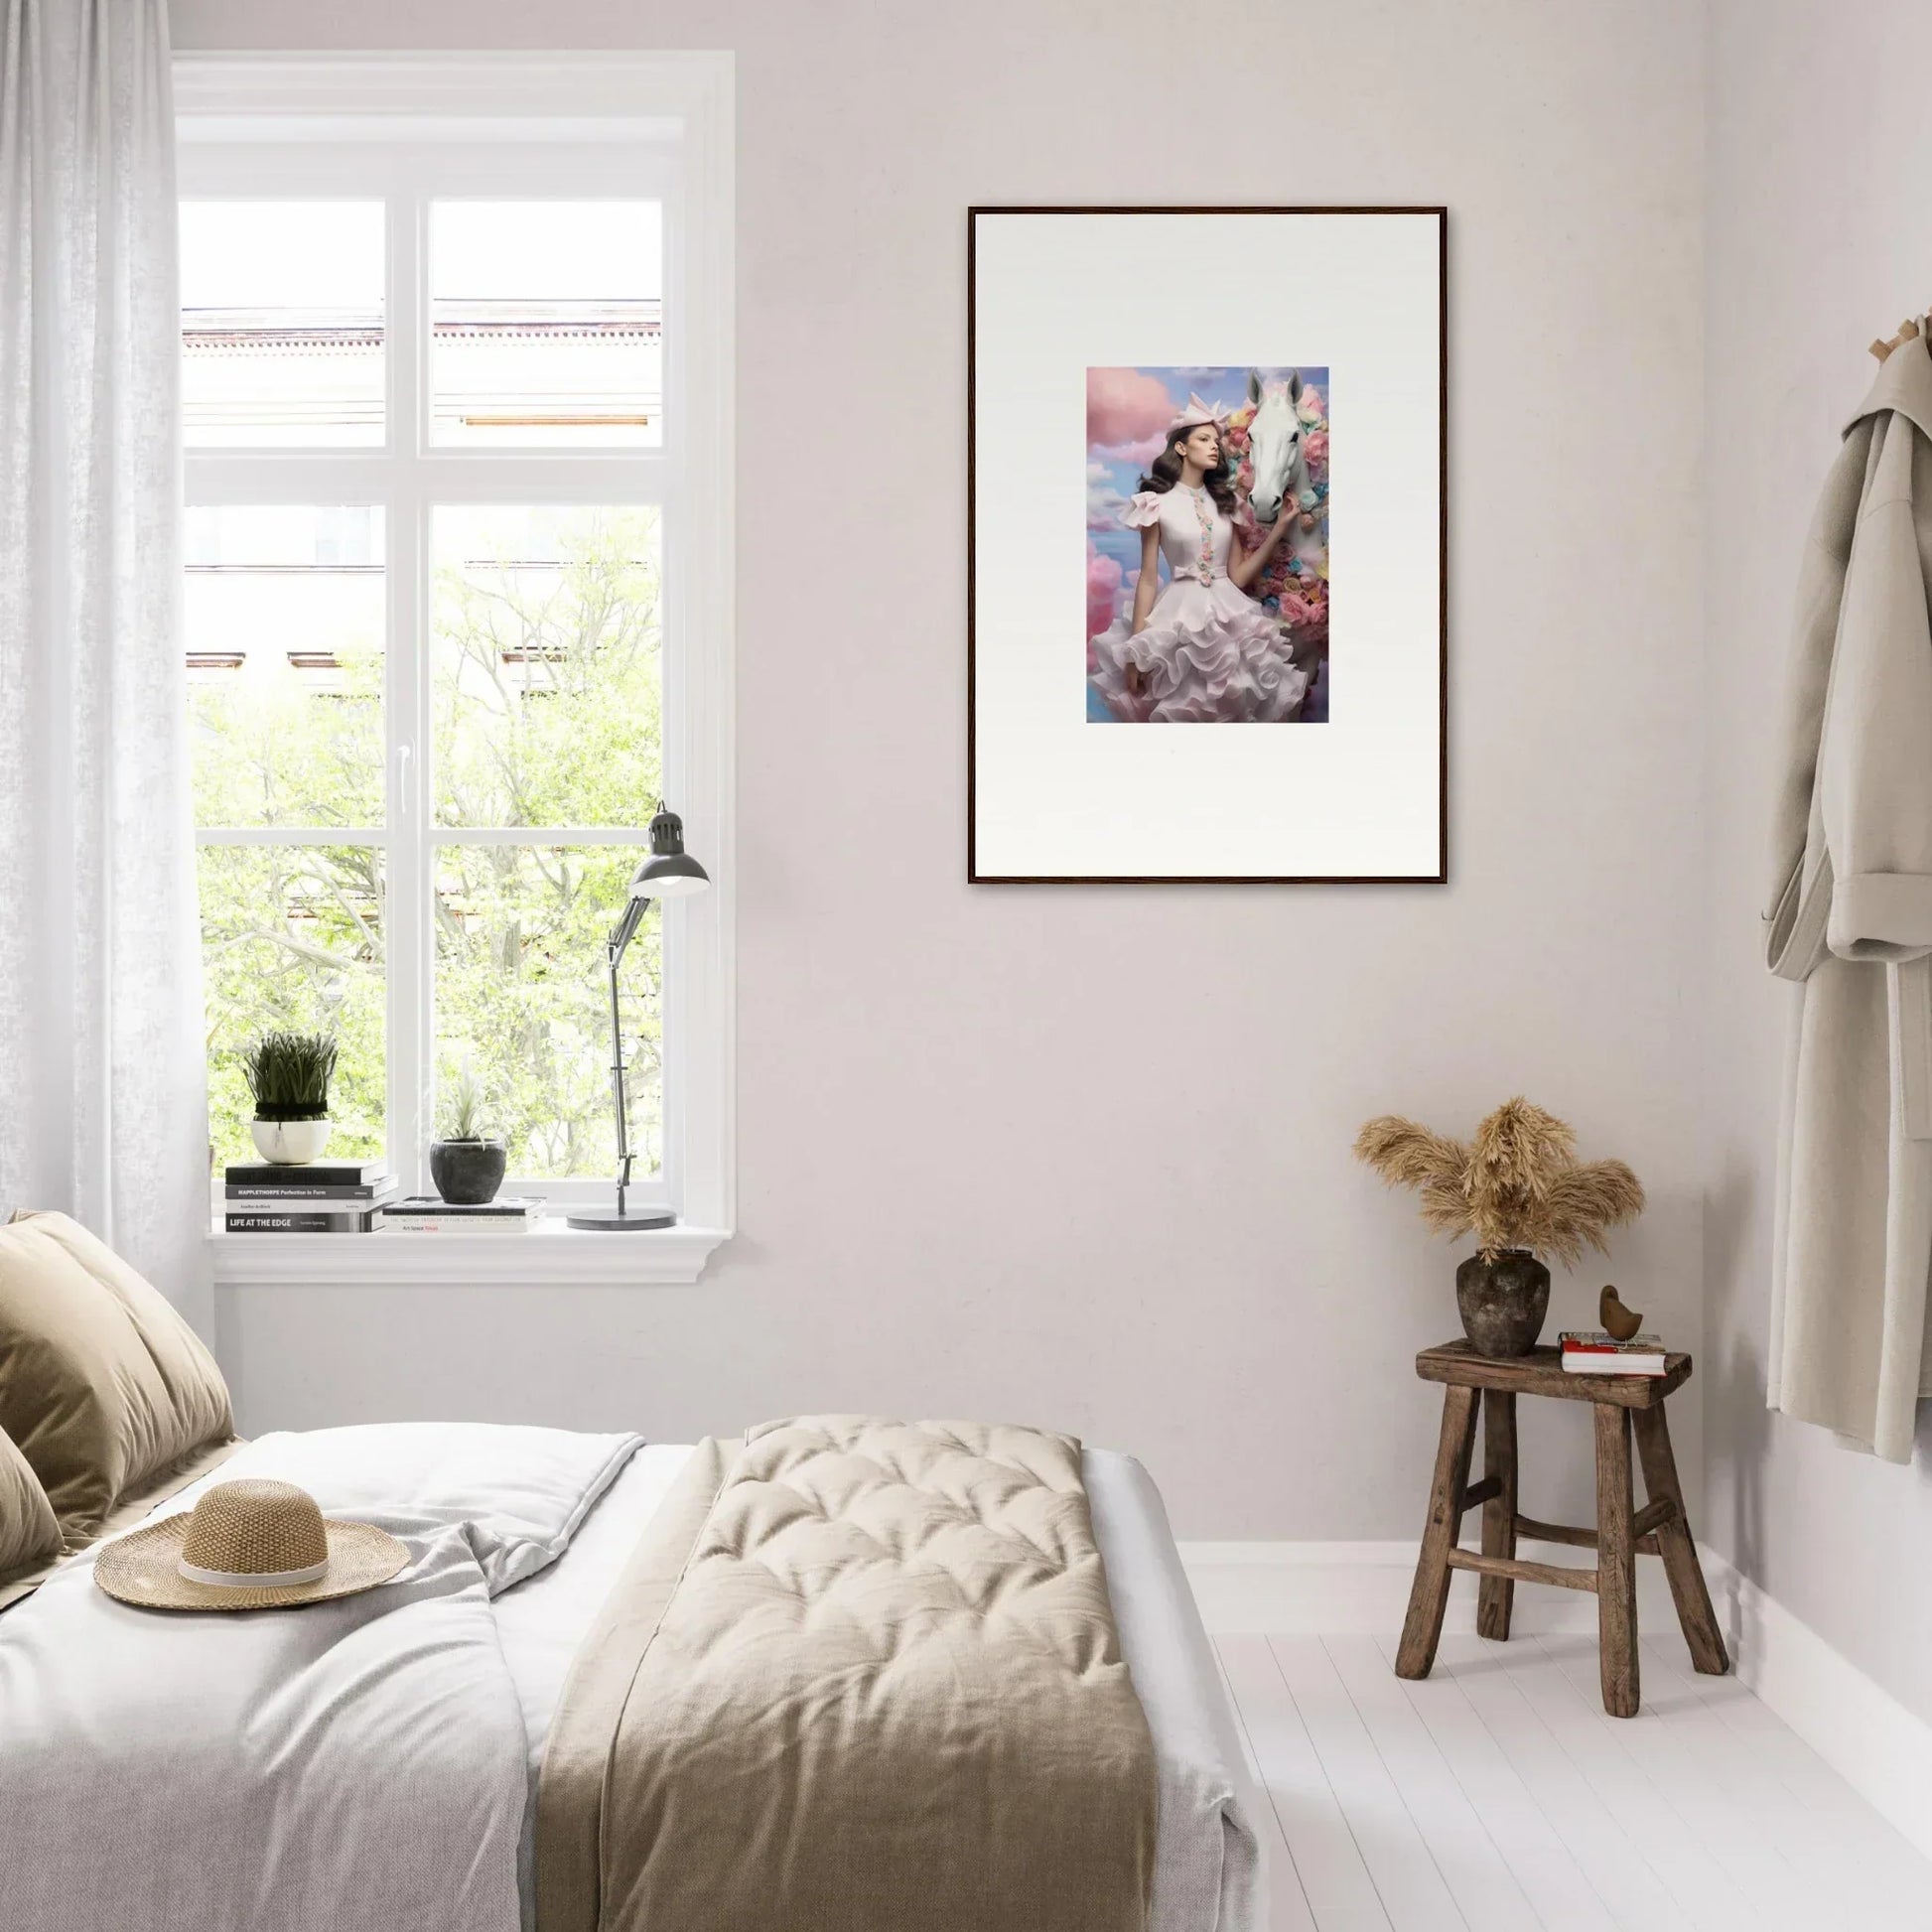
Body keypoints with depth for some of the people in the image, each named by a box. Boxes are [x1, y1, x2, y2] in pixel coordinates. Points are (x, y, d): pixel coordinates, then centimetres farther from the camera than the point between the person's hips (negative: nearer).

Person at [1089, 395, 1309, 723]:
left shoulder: (1224, 503, 12)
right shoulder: (1158, 503, -2)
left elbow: (1238, 576, 7)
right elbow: (1148, 579, -4)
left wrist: (1278, 530, -1)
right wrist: (1134, 649, -9)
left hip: (1228, 615, 4)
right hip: (1180, 616, -4)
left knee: (1231, 711, 7)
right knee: (1180, 713, 3)